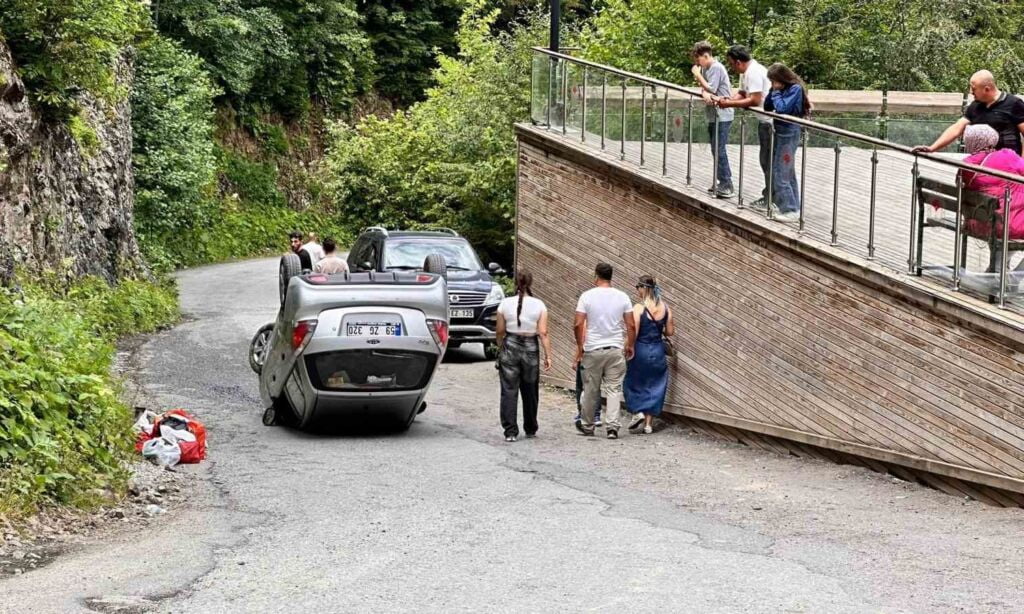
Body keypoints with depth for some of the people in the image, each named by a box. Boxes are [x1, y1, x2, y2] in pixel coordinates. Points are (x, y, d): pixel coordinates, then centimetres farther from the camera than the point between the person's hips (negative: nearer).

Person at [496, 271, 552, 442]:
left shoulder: (505, 304, -1)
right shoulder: (539, 305, -3)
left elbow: (500, 331, 3)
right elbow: (543, 333, -7)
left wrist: (500, 348, 19)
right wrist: (548, 356, -4)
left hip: (510, 346, 0)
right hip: (531, 348, 0)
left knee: (509, 391, 1)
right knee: (530, 391, 13)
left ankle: (510, 431, -6)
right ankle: (530, 429, 25)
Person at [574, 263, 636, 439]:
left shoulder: (587, 296, -6)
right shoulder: (622, 297, 0)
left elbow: (578, 325, -9)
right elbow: (631, 326, 0)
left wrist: (580, 346, 3)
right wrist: (629, 345, 14)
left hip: (592, 350, -1)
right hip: (616, 350, 1)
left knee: (590, 390, 10)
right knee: (614, 389, 3)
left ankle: (587, 426, 22)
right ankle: (612, 427, -6)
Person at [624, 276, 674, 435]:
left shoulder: (638, 308, -14)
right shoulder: (665, 308, 0)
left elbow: (633, 333, -16)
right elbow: (670, 332, 4)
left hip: (641, 350, -4)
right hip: (658, 350, 4)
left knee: (633, 383, 15)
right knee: (654, 386, 10)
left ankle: (638, 411, -2)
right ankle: (648, 423, 11)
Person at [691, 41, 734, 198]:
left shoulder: (716, 68, -16)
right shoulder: (705, 68, 11)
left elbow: (710, 89, -18)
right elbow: (704, 88, 5)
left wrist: (698, 75, -8)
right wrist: (705, 94, -18)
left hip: (722, 116, -9)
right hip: (713, 116, 9)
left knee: (719, 150, -10)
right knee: (716, 150, 12)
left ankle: (726, 184, -7)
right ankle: (723, 183, 18)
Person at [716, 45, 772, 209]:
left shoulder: (754, 72, -22)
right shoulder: (745, 72, 11)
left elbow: (755, 100, -27)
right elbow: (742, 94, 12)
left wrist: (730, 104, -23)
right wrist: (726, 100, -6)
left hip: (771, 121, -11)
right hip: (765, 120, 11)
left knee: (769, 160, -4)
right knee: (765, 159, 18)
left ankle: (770, 199, 2)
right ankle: (769, 194, 27)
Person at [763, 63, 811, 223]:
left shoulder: (795, 88, -16)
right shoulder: (782, 88, 8)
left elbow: (782, 108, -25)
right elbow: (767, 107, 8)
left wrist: (776, 93, -12)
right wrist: (773, 91, -4)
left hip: (788, 133, -9)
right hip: (780, 131, 9)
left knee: (780, 173, -9)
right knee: (787, 172, 14)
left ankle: (790, 210, -5)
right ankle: (792, 206, 22)